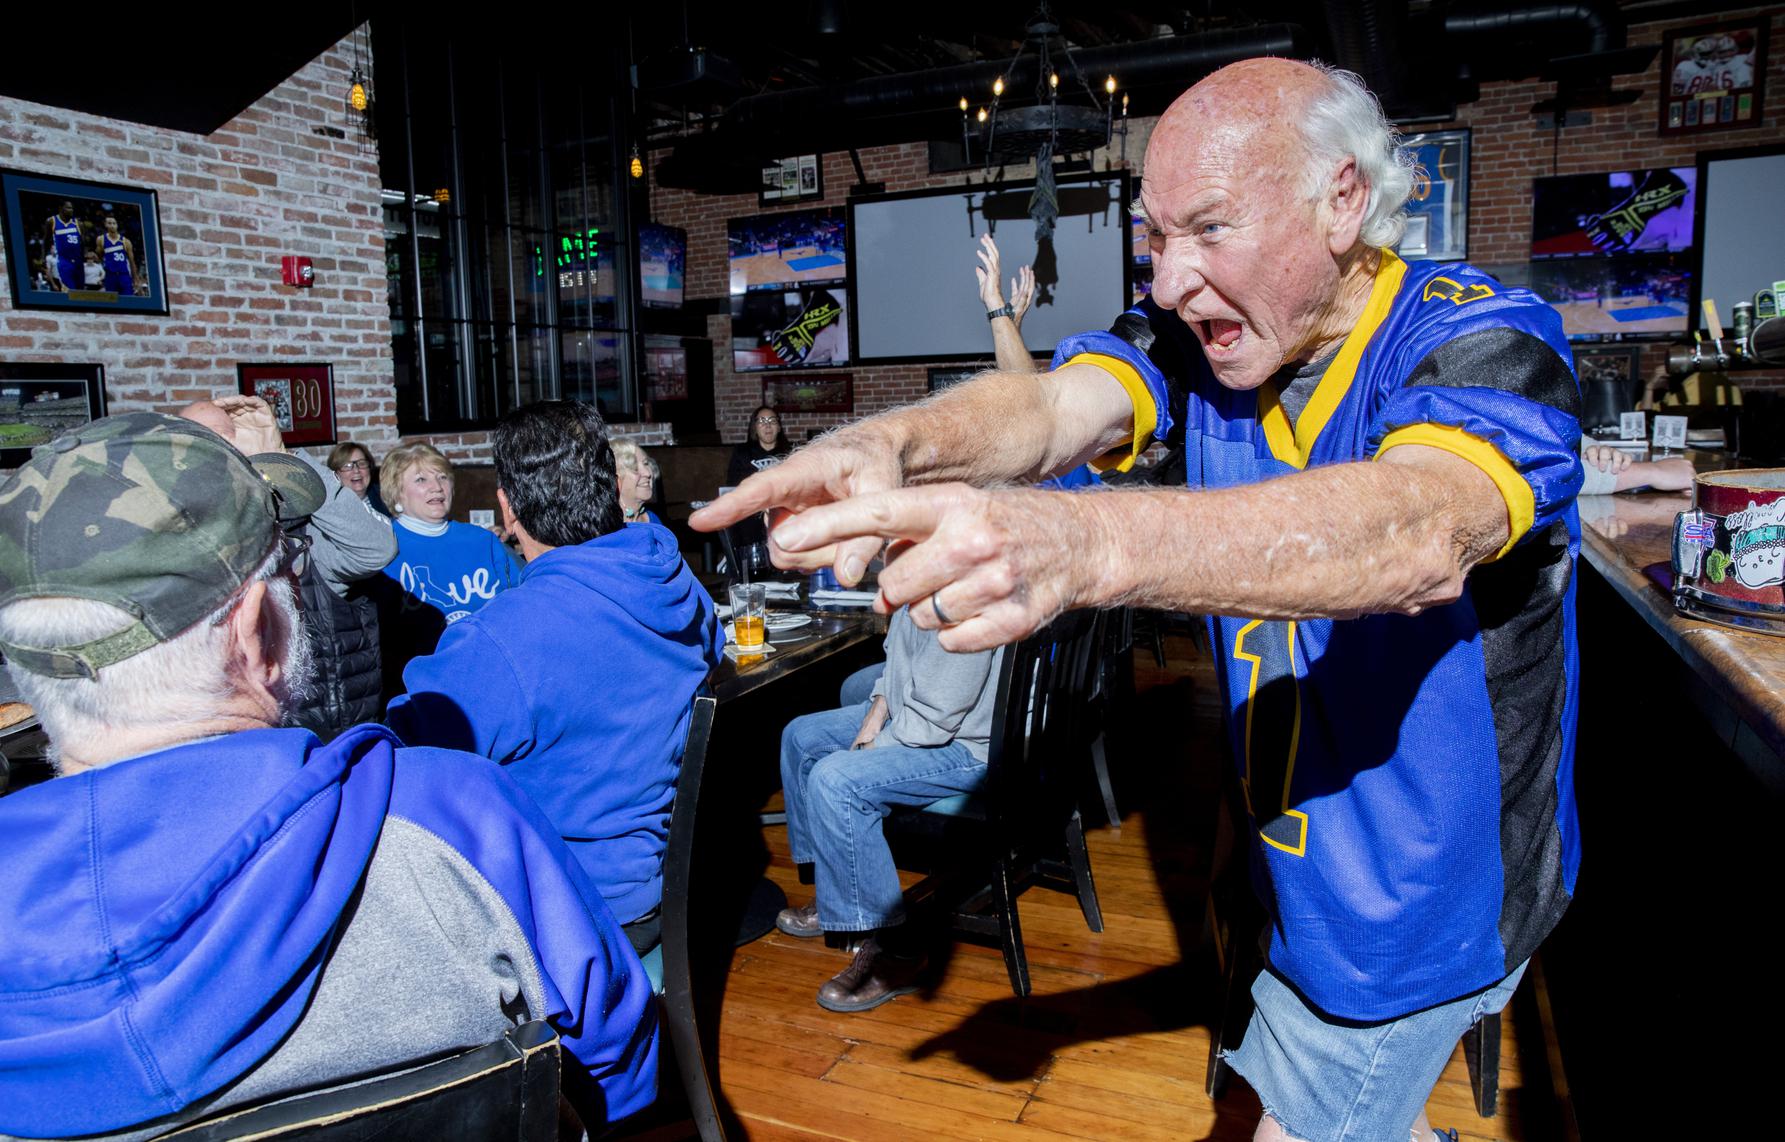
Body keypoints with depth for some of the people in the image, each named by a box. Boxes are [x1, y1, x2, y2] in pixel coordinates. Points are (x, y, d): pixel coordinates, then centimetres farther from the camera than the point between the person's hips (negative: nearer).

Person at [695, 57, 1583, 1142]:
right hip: (1301, 863, 6)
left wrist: (1076, 545, -63)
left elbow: (1419, 531, -46)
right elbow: (1051, 407, -27)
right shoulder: (1197, 336, -8)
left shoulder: (1490, 343, -24)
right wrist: (893, 444, -51)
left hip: (1425, 896, -5)